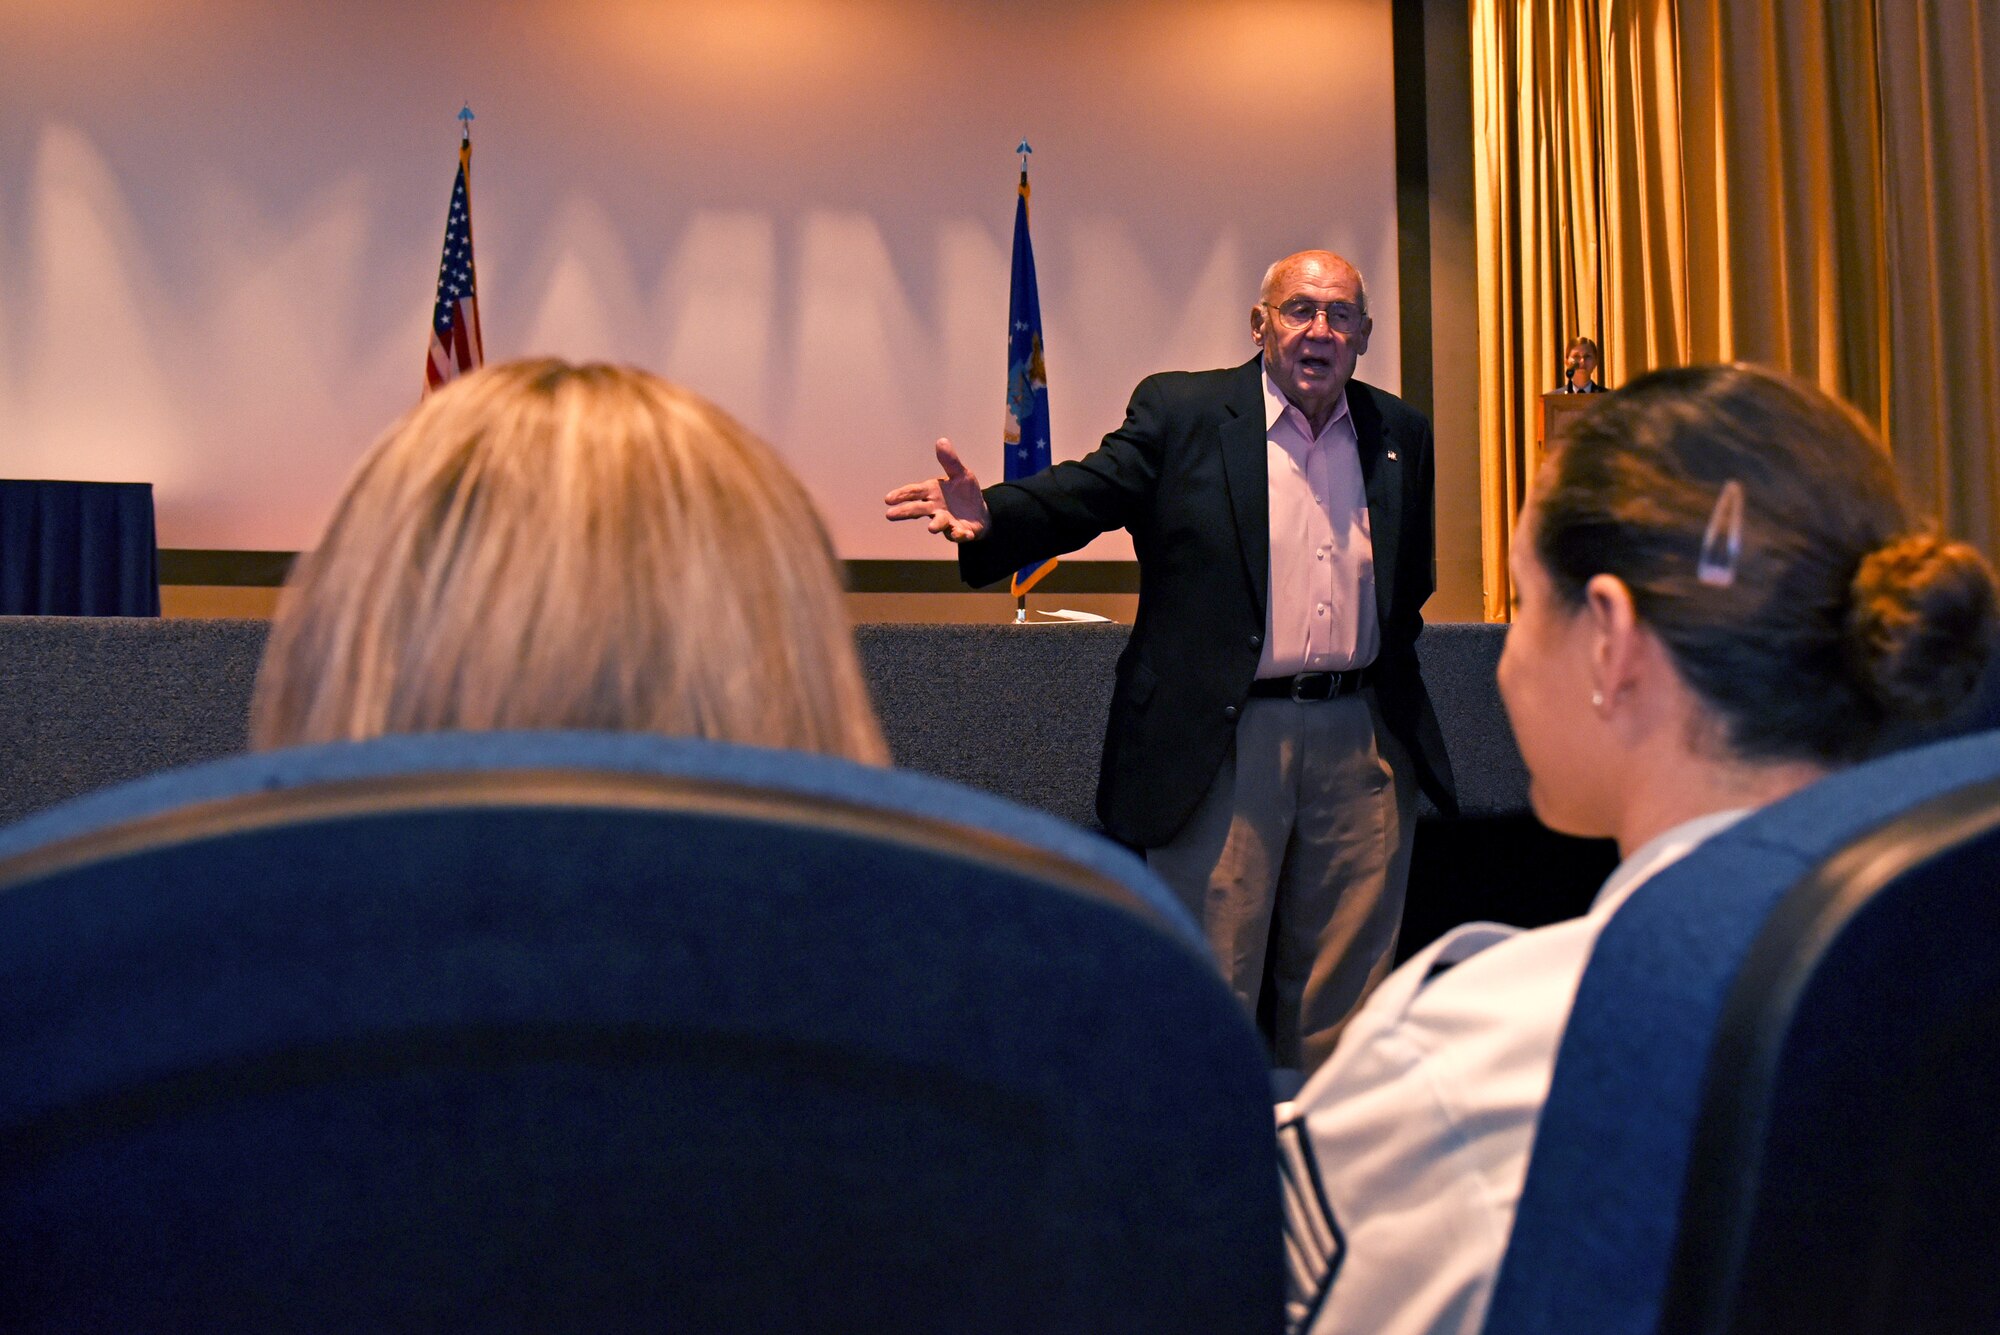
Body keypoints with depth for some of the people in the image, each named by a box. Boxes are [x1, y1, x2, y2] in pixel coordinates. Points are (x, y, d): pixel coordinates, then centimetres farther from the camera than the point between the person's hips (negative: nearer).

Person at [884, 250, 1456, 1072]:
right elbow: (1087, 489, -14)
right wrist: (988, 516, -33)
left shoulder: (1400, 433, 12)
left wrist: (1387, 679, 9)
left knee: (1345, 987, 14)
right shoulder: (1182, 411, 0)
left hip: (1362, 742, 4)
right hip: (1225, 743, -4)